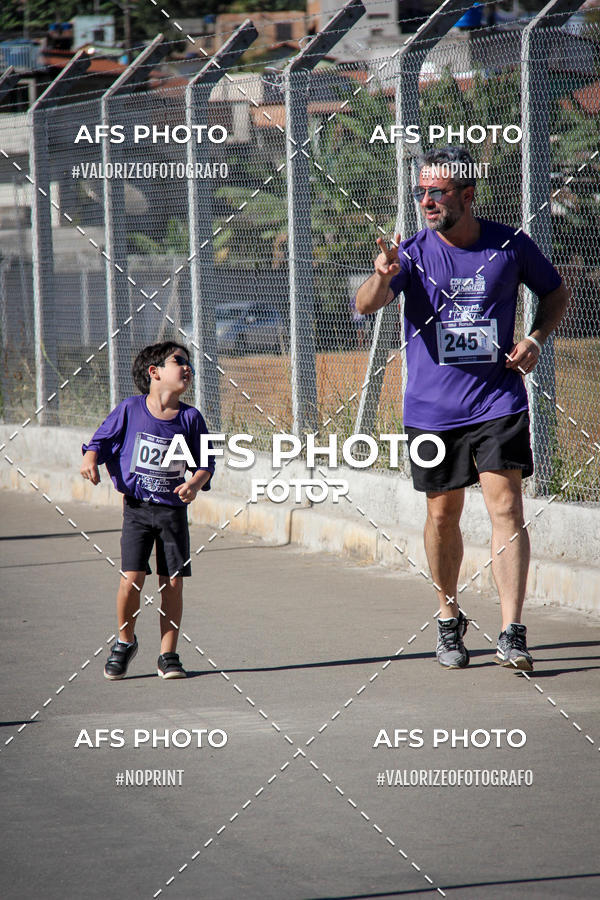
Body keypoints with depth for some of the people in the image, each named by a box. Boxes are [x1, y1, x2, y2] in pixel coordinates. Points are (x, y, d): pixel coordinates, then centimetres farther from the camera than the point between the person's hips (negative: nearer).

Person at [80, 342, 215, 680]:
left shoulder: (190, 418, 2)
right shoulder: (130, 409, -1)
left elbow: (206, 462, 5)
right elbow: (101, 440, 6)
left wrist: (195, 483, -15)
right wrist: (90, 459, -14)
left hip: (174, 510, 2)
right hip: (137, 508, -2)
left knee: (173, 582, 0)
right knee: (132, 578, -11)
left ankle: (168, 655, 12)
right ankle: (125, 641, 15)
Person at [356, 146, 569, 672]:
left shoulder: (510, 246, -4)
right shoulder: (415, 253, -5)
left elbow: (556, 293, 14)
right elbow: (366, 305, -21)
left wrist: (535, 340, -4)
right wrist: (381, 279, -44)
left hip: (497, 401, -1)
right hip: (431, 408, 1)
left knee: (505, 506, -12)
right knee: (443, 514, 9)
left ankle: (512, 634, -15)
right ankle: (449, 621, 29)